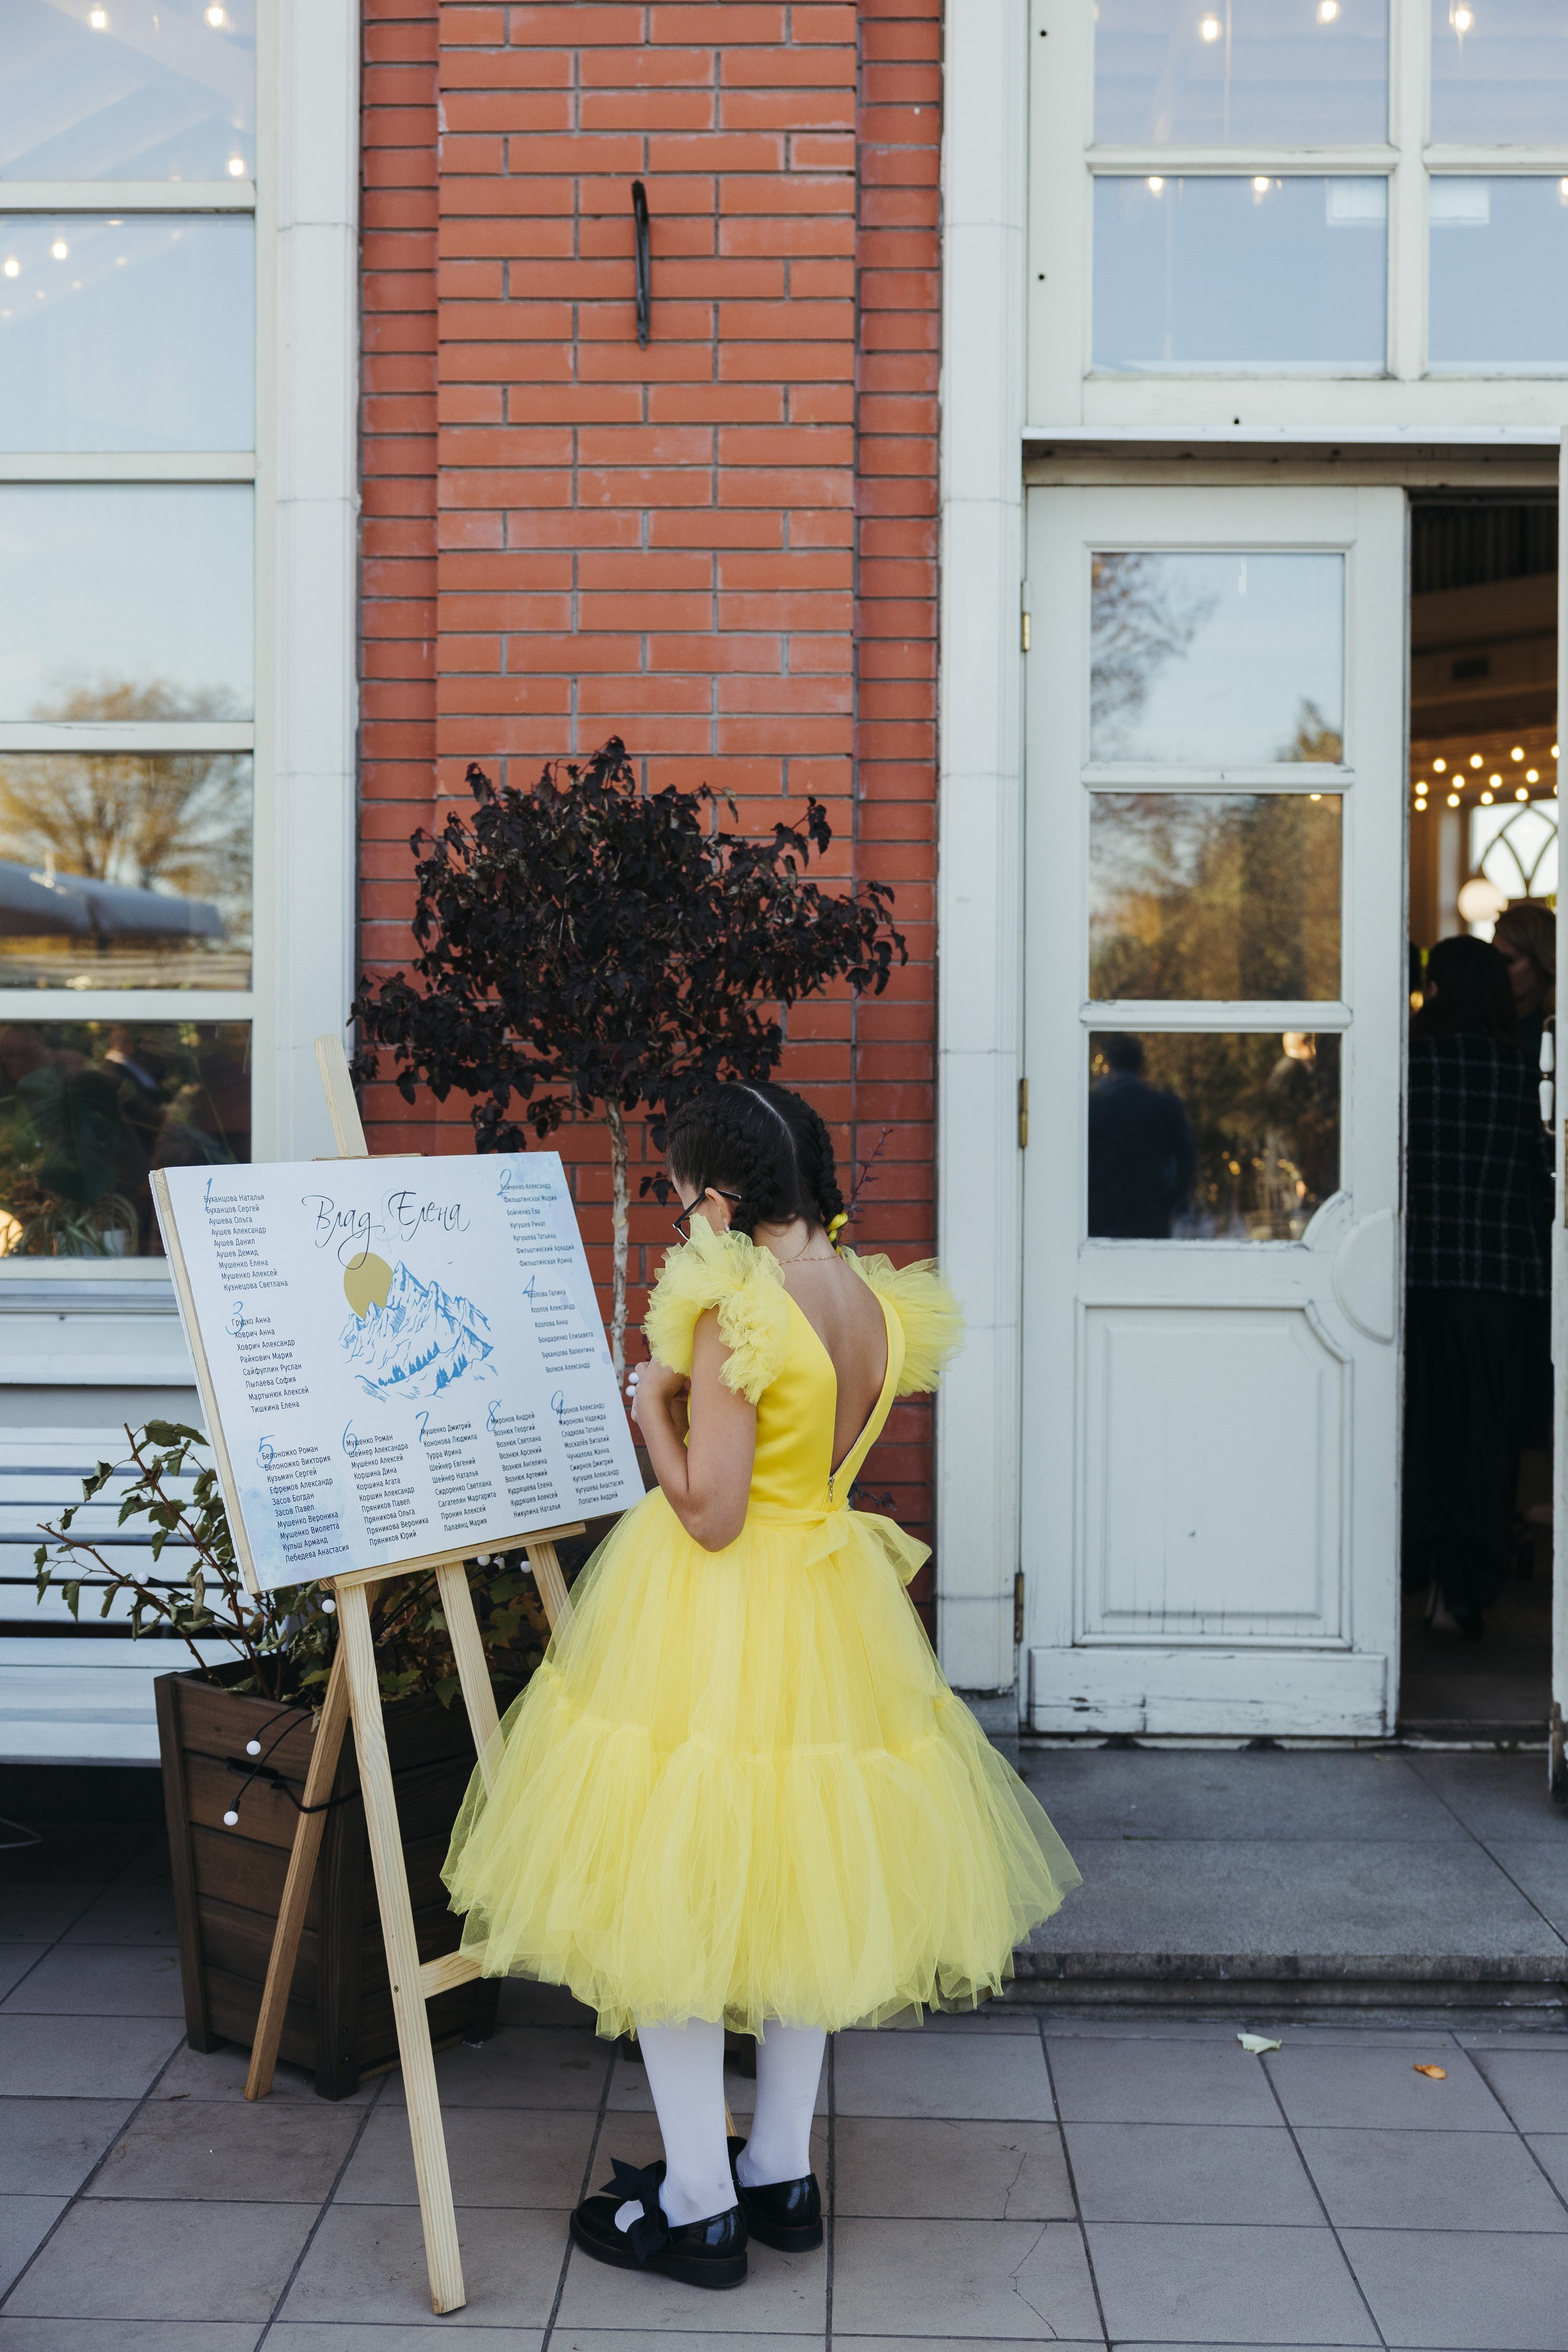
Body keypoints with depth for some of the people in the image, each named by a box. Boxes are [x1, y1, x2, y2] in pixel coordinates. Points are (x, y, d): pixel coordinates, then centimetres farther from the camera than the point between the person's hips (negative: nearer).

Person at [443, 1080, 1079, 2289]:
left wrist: (655, 1405, -9)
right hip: (830, 1617, 8)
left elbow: (712, 1513, -23)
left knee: (671, 1900, 7)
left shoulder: (734, 1314, -24)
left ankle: (698, 2207, 16)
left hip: (709, 1632, -8)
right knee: (801, 1884, 20)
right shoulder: (881, 1303, 0)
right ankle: (783, 2173, 31)